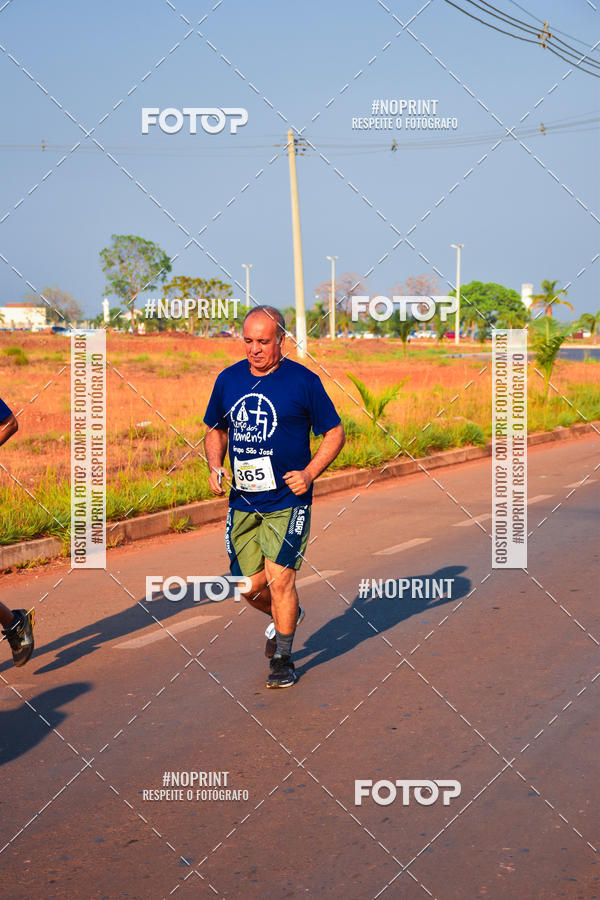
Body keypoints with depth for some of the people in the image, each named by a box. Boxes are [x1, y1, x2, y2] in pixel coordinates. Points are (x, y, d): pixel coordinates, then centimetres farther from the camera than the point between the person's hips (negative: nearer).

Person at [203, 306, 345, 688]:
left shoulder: (303, 381, -6)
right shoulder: (229, 380, 6)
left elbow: (335, 432, 1)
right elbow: (216, 430, 19)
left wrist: (309, 473, -12)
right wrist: (215, 467, 1)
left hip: (287, 501, -4)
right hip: (242, 502, 4)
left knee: (280, 579, -10)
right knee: (250, 586, 7)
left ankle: (282, 659, 9)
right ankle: (287, 615, 40)